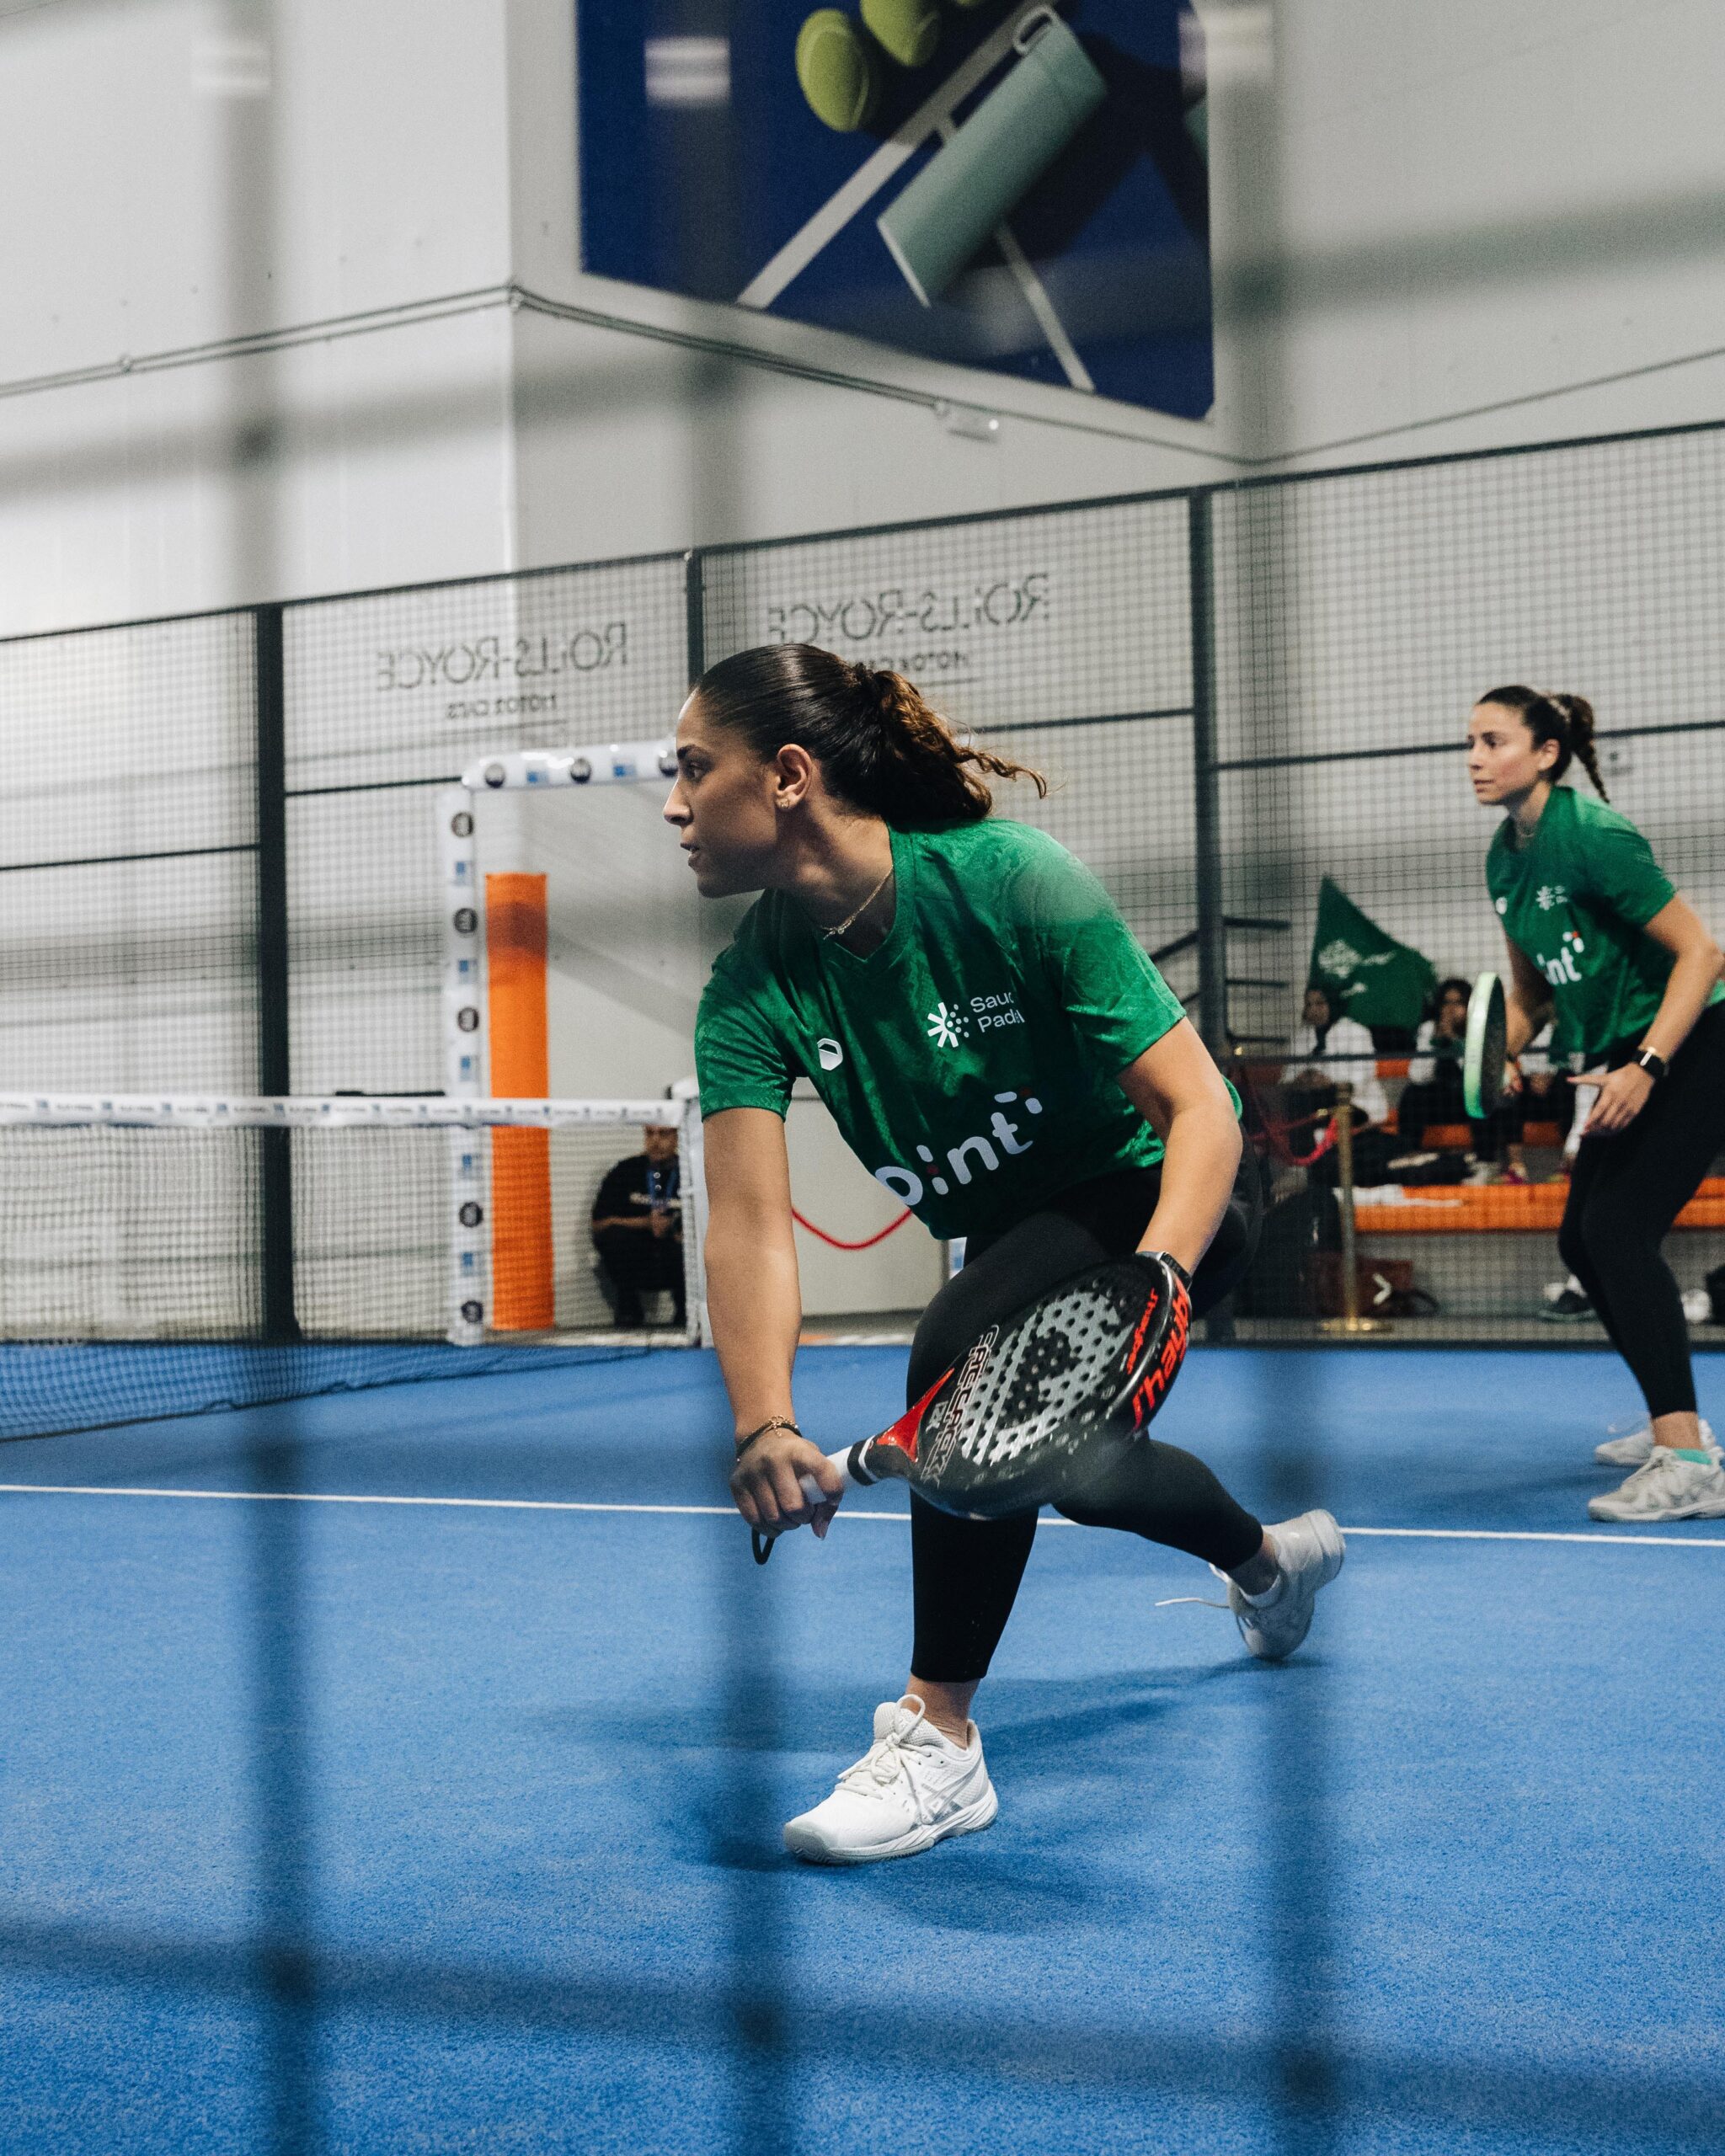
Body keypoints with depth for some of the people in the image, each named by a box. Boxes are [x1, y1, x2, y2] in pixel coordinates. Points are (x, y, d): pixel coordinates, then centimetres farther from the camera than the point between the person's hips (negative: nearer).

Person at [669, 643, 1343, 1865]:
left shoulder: (1012, 882, -29)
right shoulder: (752, 987, -16)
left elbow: (1198, 1105, -30)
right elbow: (750, 1222, -26)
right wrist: (764, 1426, -42)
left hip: (1160, 1194, -7)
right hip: (1015, 1236, 7)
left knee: (963, 1350, -32)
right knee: (1062, 1464, 23)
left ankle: (939, 1735, -19)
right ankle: (1274, 1560, 57)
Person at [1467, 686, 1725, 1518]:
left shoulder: (1592, 836, -21)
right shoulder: (1505, 858, 5)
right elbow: (1531, 987, 18)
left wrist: (1645, 1069, -27)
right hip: (1619, 1059, 9)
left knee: (1619, 1227, -22)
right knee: (1582, 1240, 11)